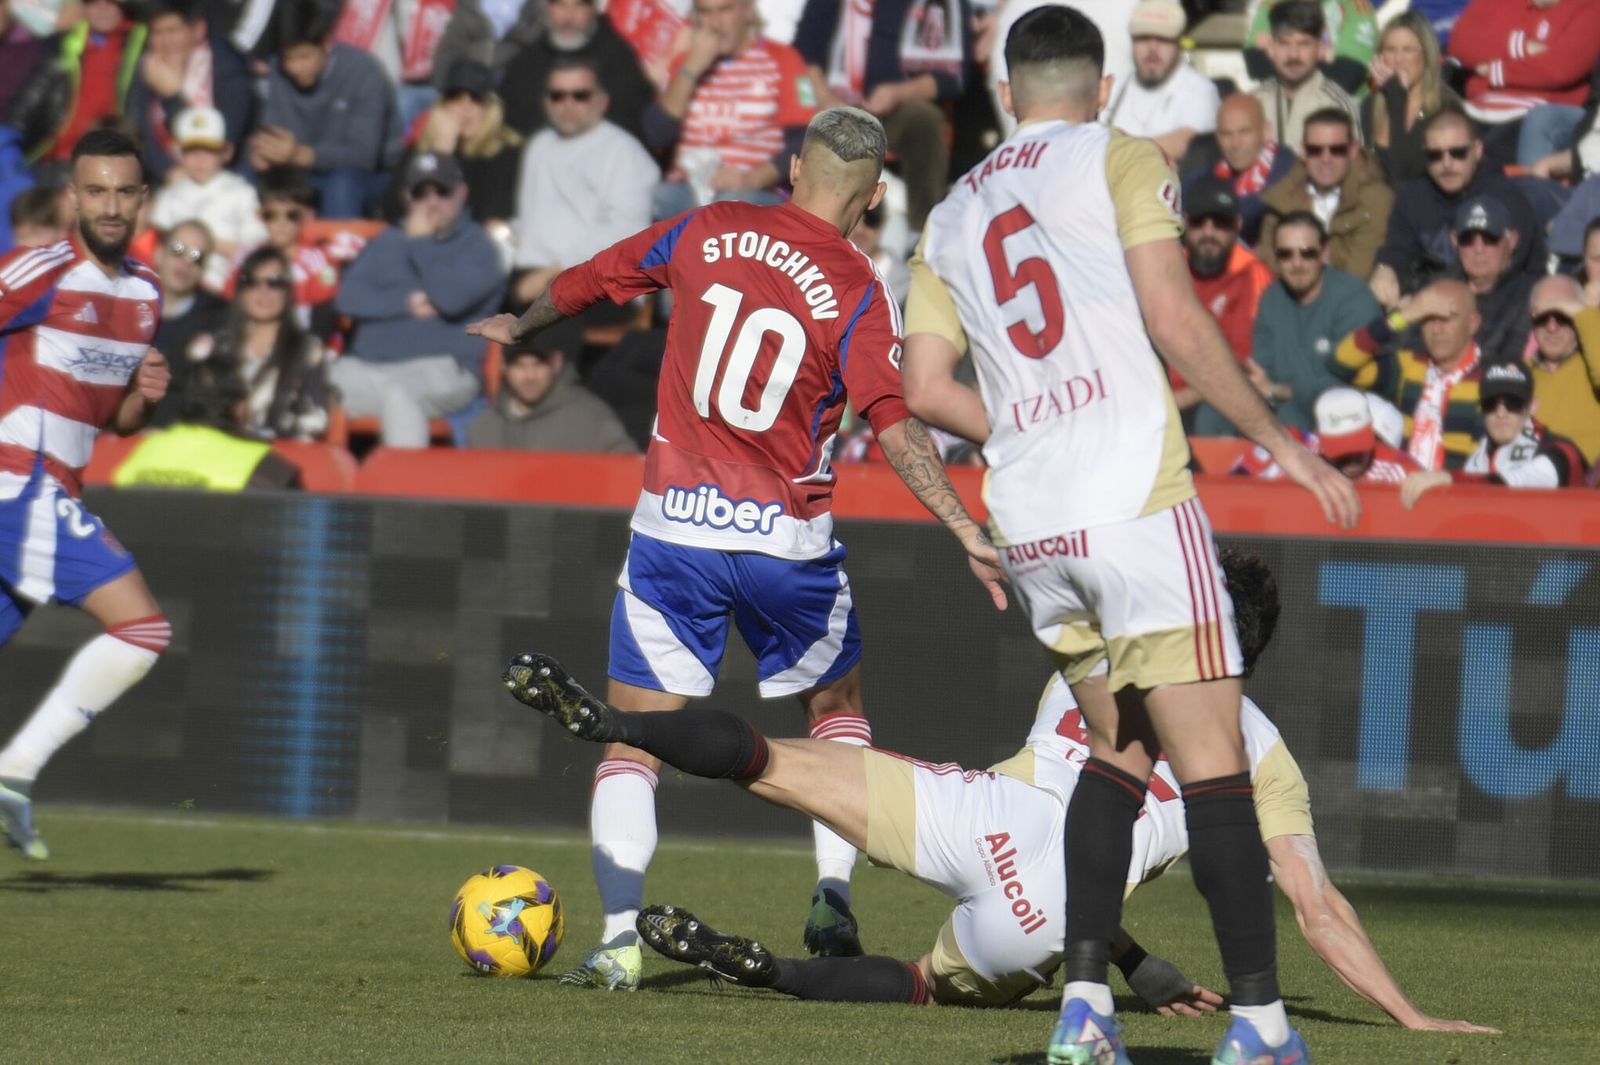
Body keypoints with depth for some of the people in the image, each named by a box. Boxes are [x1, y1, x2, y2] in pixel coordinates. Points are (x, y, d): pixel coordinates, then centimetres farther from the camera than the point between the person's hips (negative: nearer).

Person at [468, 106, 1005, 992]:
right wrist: (970, 536, -20)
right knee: (837, 706, 24)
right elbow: (895, 428, -19)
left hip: (674, 523, 1)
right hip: (786, 540, -1)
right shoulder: (858, 293, -7)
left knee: (633, 740, 4)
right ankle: (833, 894, 10)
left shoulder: (707, 232, 2)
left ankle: (619, 937, -12)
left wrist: (517, 328, 36)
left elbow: (588, 281, 16)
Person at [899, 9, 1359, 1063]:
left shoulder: (953, 215, 18)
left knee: (1120, 749, 18)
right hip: (1136, 503, -6)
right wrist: (1280, 440, -3)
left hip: (1029, 528, 6)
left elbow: (928, 389, 12)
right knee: (1214, 765, -4)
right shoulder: (1121, 161, 2)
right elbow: (1173, 316, -9)